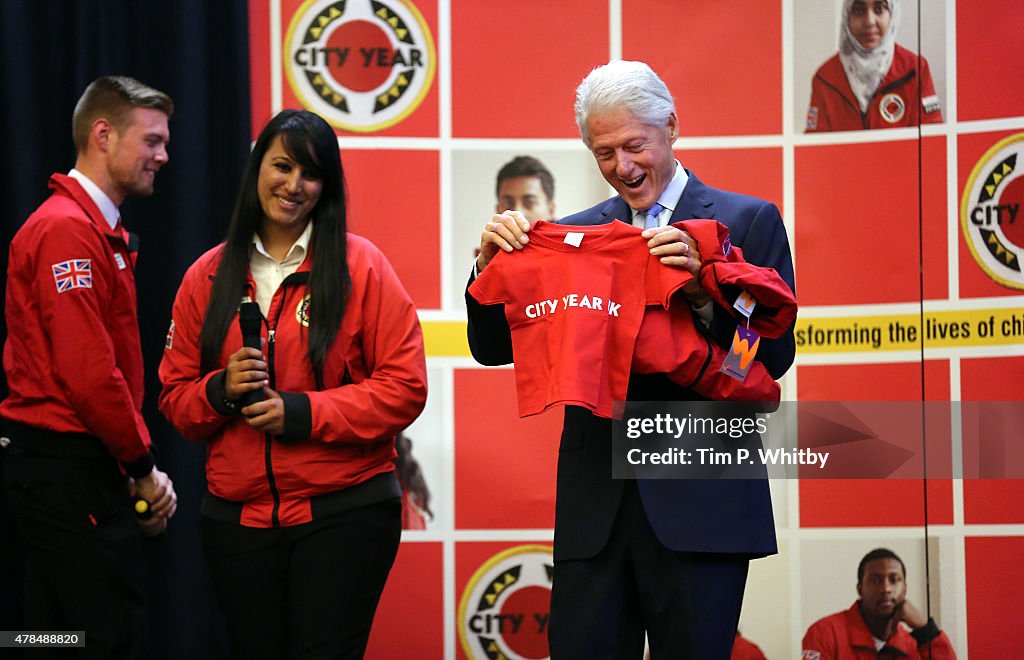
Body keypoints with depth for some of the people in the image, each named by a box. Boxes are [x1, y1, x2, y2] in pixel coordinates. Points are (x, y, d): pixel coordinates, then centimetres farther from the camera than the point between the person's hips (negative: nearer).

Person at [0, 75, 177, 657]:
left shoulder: (100, 231, 18)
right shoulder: (68, 229, -14)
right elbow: (88, 373, -20)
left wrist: (136, 465, 7)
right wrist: (144, 467, -10)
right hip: (70, 472, -10)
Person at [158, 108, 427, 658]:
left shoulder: (361, 267, -2)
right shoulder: (208, 276, 8)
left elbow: (404, 387, -7)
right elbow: (175, 397, 11)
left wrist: (301, 412, -15)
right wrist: (220, 390, -11)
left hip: (343, 514, -3)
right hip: (236, 519, 4)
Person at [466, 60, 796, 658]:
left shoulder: (747, 221, 3)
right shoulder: (572, 234, 13)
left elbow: (775, 356, -5)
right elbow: (495, 349, 12)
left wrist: (702, 289, -21)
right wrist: (493, 263, -5)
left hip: (700, 501, -3)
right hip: (595, 503, 3)